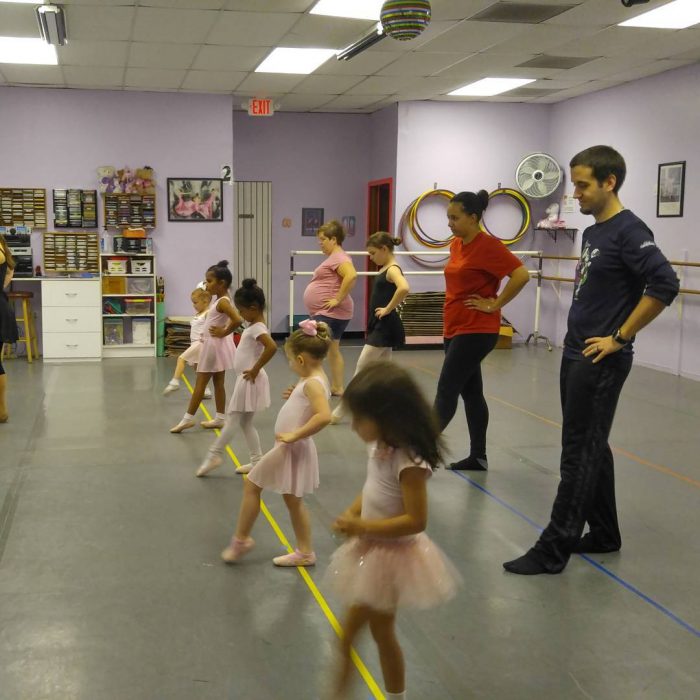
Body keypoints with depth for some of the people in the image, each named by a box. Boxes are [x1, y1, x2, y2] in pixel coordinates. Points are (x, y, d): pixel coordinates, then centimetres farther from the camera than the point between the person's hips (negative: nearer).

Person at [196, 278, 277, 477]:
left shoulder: (257, 328, -19)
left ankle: (214, 456, 6)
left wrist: (256, 369, -26)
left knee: (231, 420, -1)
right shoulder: (254, 326, 11)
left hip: (249, 381, -10)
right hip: (245, 380, 10)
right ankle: (257, 461, 16)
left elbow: (272, 347, -36)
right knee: (245, 423, 13)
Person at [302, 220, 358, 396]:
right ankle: (337, 388, 21)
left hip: (330, 314, -11)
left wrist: (338, 299, -30)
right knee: (332, 350, 14)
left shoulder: (338, 258, -17)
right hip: (328, 313, 11)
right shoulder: (334, 258, 16)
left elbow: (351, 275, -35)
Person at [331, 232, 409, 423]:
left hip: (385, 326, -10)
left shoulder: (392, 269, -16)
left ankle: (341, 411, -1)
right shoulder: (383, 269, 12)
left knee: (362, 367, -6)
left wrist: (388, 309, -27)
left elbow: (404, 288, -37)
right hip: (378, 325, 10)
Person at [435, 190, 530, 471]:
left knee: (446, 391, -8)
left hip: (476, 331, -9)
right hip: (455, 329, 9)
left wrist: (494, 305, -17)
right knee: (471, 393, 13)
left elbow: (521, 275, -22)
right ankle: (478, 456, 21)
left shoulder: (488, 246, -15)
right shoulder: (456, 244, 10)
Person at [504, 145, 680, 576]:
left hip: (601, 362, -9)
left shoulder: (628, 231, -14)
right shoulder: (593, 233, 13)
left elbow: (665, 285, -26)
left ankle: (553, 551, 2)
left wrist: (620, 337, -21)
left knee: (579, 455, -4)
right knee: (591, 449, 16)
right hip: (576, 356, 9)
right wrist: (580, 331, 14)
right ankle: (604, 534, 28)